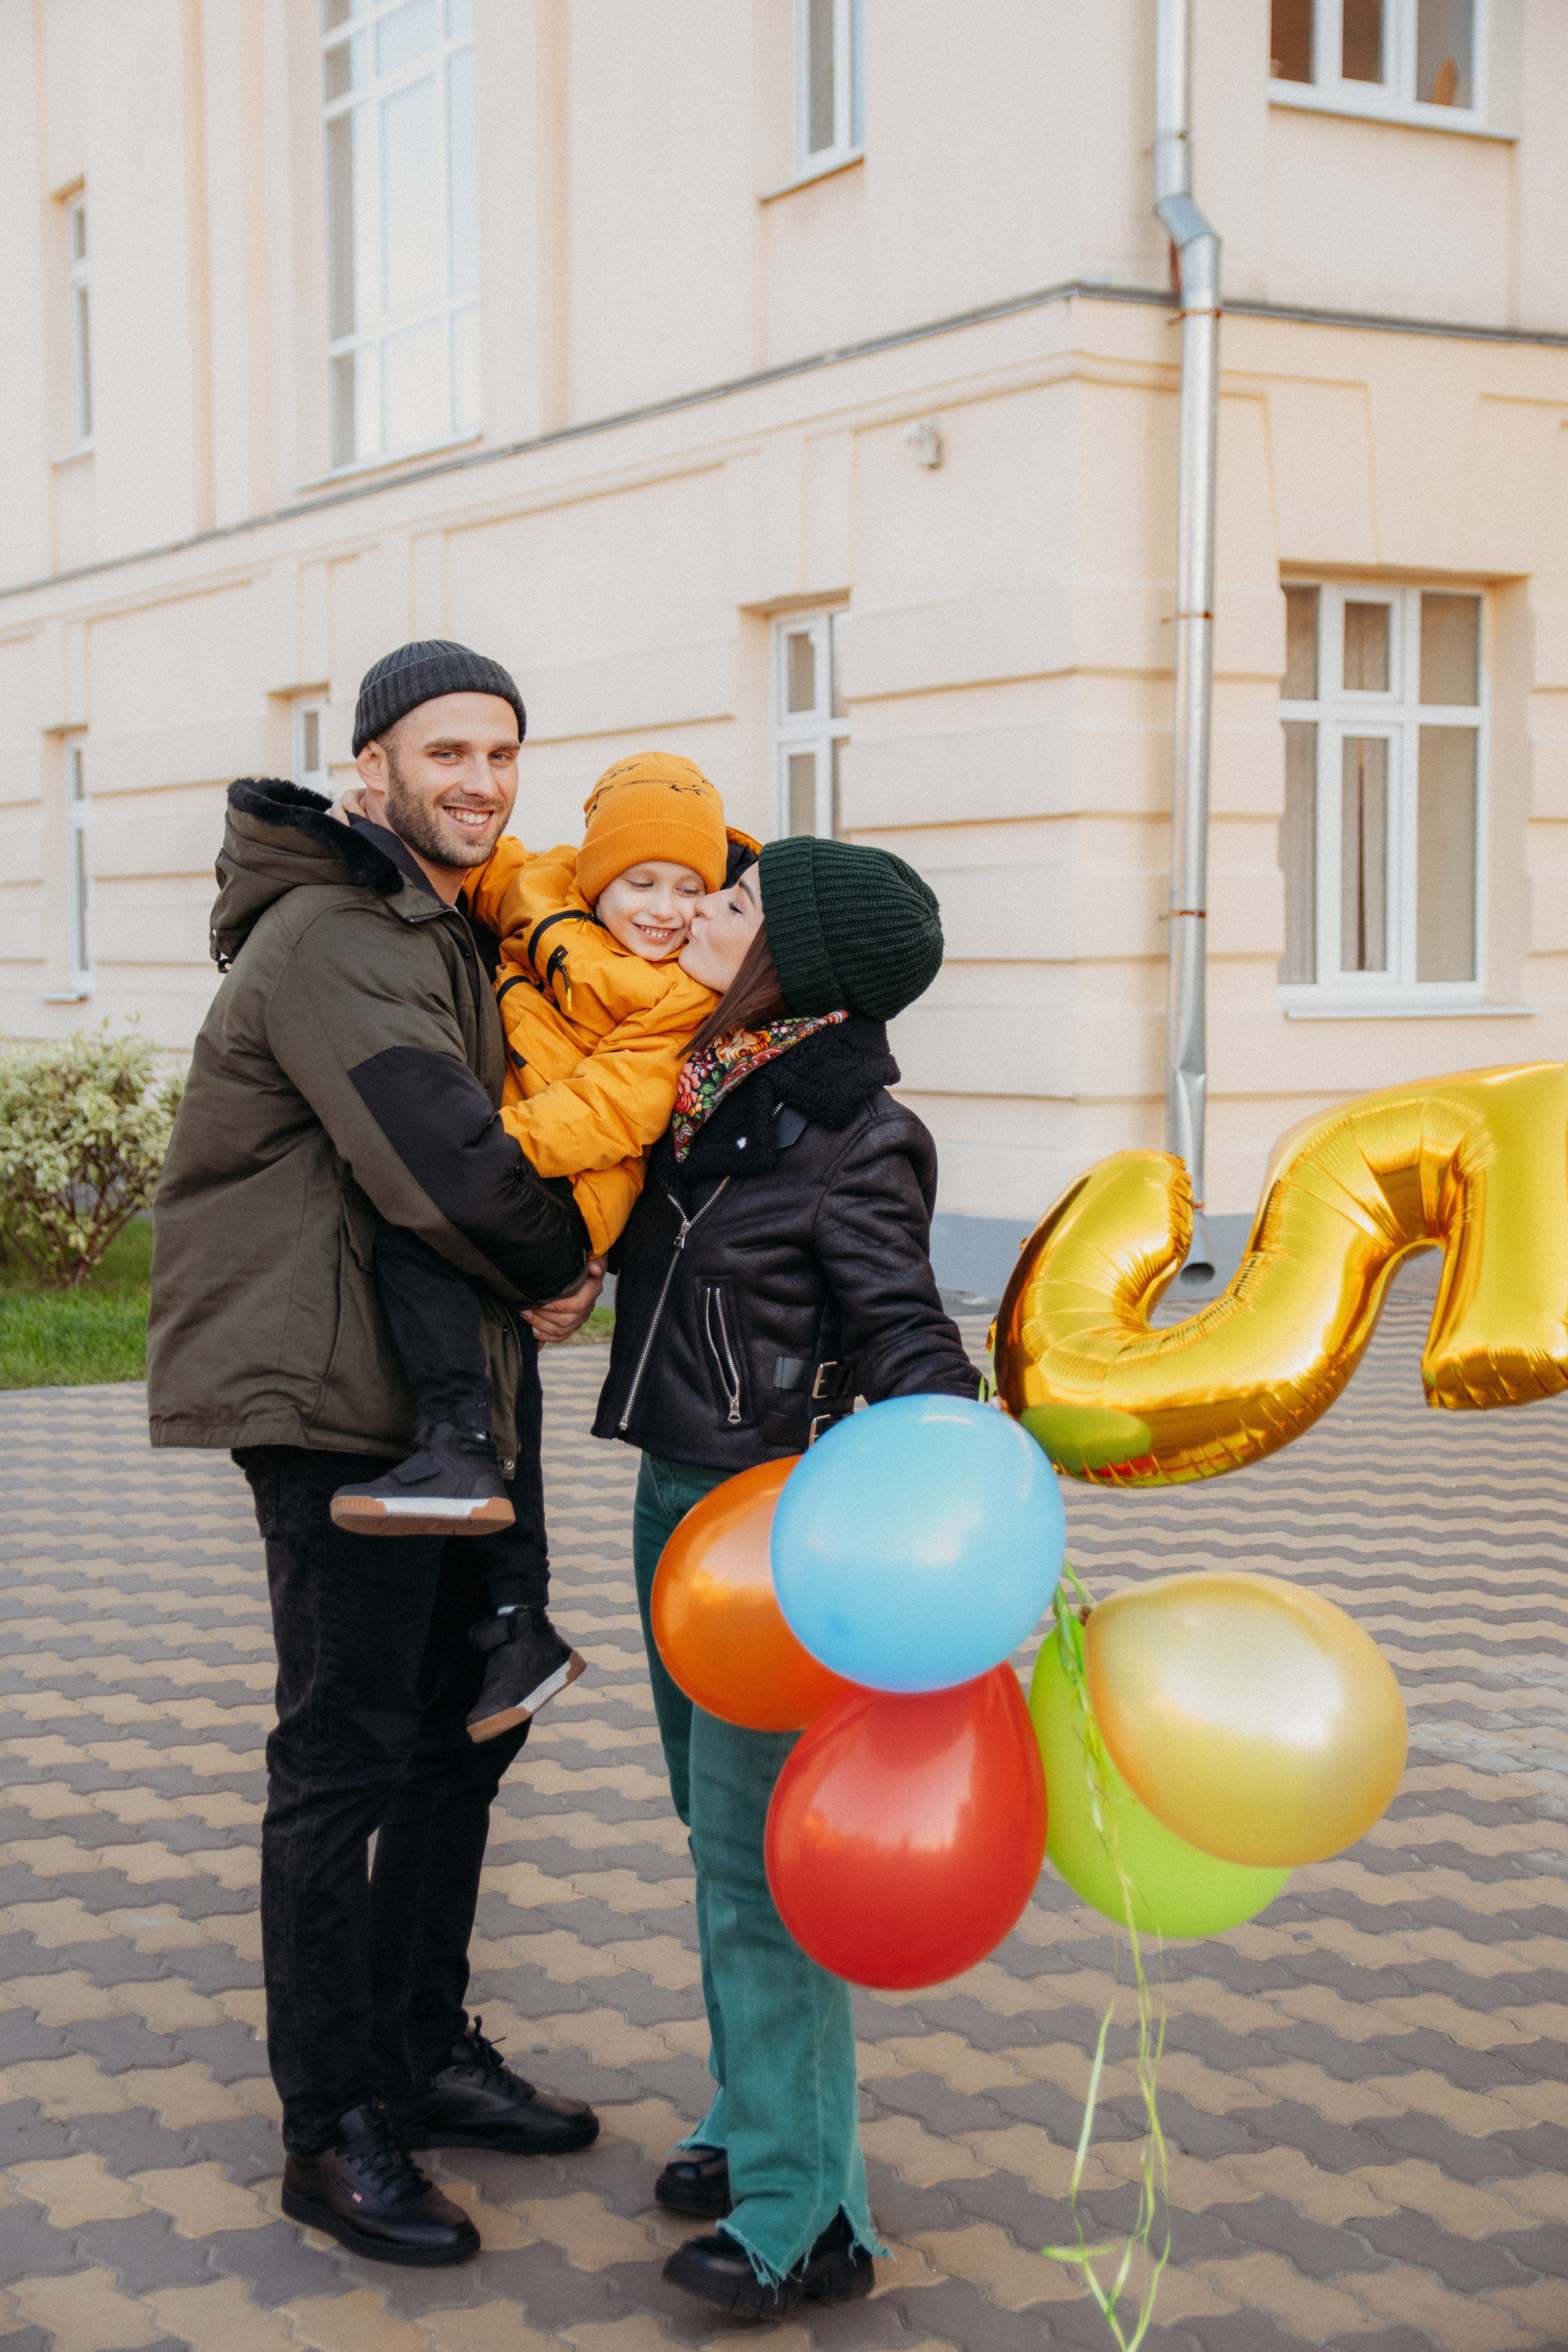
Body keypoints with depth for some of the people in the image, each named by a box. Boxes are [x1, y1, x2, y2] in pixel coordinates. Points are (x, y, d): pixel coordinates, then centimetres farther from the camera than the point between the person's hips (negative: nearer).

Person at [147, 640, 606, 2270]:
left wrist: (544, 1276, -1)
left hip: (458, 1393, 10)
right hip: (335, 1398, -10)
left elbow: (510, 1132, 20)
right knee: (345, 1756, -3)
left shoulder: (455, 937, 17)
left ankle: (425, 2055, 31)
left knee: (465, 1731, 17)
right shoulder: (326, 940, -15)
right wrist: (563, 1266, -8)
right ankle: (332, 2130, 8)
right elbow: (440, 1159, -25)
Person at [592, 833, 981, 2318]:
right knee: (714, 1825, 18)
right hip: (675, 1495, 8)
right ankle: (759, 2117, 34)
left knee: (753, 1857, -3)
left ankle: (802, 2210, 9)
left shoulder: (853, 1138, -18)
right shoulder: (697, 1087, 3)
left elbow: (906, 1341, -16)